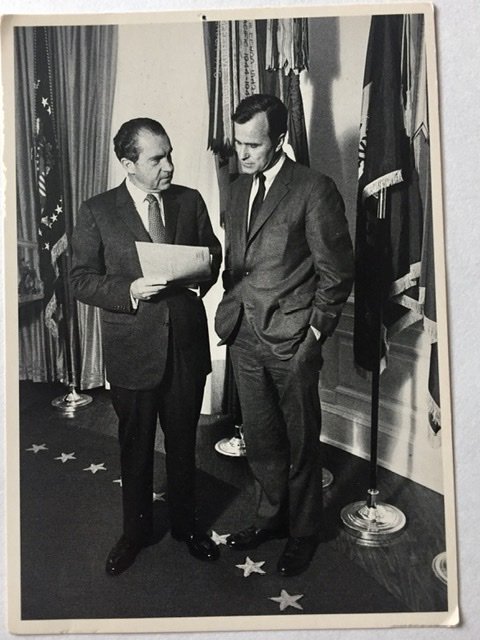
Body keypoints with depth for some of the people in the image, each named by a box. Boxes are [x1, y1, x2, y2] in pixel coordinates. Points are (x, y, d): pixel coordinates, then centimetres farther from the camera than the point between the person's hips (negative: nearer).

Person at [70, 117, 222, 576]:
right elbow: (81, 280, -5)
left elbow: (213, 255, 12)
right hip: (132, 348, -2)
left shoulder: (190, 201, 2)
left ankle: (185, 524, 39)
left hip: (186, 342, 2)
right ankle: (136, 531, 37)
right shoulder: (96, 212, -5)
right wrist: (130, 290, -21)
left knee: (183, 442, 17)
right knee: (135, 445, 15)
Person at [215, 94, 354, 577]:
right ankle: (272, 515, 39)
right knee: (259, 440, 18)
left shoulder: (314, 190, -10)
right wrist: (230, 310, 8)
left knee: (301, 444, 10)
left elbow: (336, 271, -8)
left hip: (292, 342, -6)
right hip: (244, 338, 6)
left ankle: (303, 532, 30)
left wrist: (314, 333, -9)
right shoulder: (239, 188, 11)